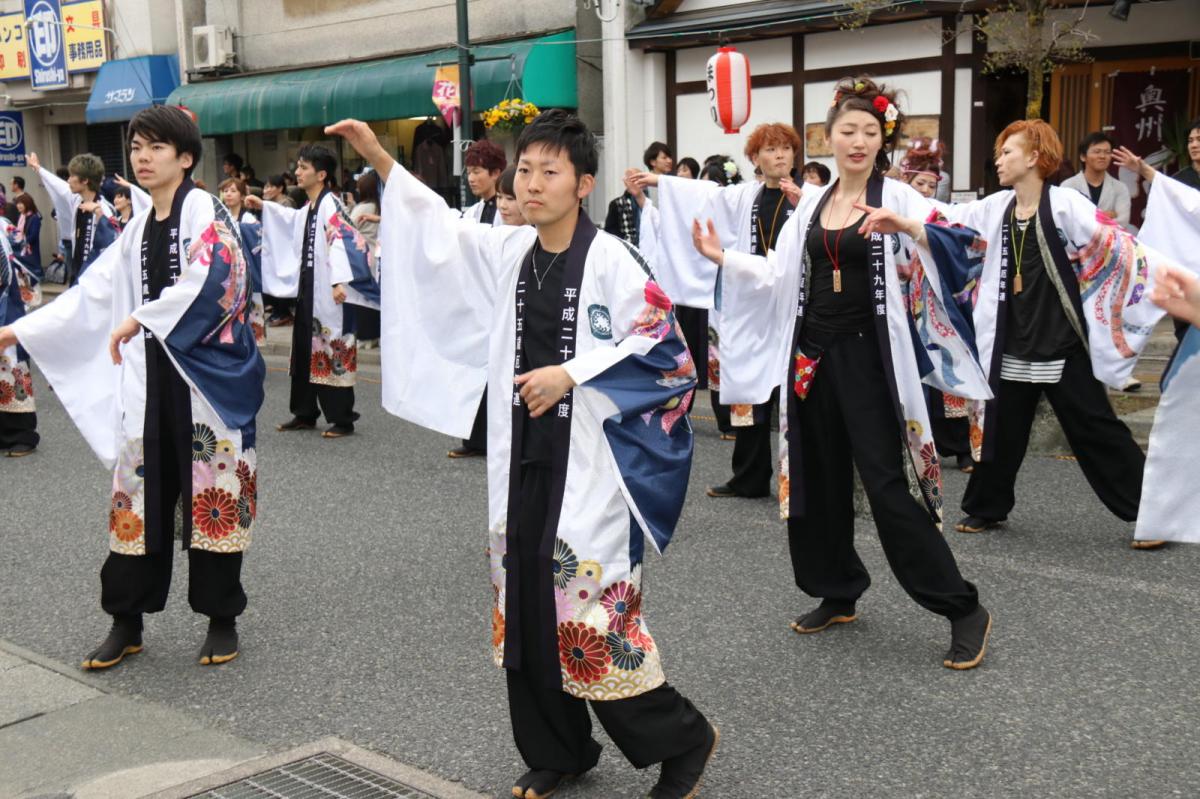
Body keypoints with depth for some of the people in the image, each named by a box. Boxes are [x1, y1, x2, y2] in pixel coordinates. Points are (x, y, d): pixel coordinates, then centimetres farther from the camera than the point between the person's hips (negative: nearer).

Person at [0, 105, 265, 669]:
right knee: (140, 494, 8)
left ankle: (222, 619, 13)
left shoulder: (204, 210, -6)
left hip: (208, 374, -6)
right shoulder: (138, 230, 15)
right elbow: (92, 294, 17)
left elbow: (209, 278, -22)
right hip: (152, 375, 7)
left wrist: (140, 319, -17)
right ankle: (126, 623, 17)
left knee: (212, 494, 0)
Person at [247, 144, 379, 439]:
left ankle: (342, 419, 3)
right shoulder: (308, 209, 14)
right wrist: (264, 207, 45)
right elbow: (293, 220, 39)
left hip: (329, 292, -9)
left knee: (334, 351, -3)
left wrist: (339, 281, -36)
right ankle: (305, 413, 25)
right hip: (307, 287, 9)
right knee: (305, 350, 14)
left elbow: (341, 241, -26)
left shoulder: (330, 204, -14)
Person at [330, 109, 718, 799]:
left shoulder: (614, 261, -11)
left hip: (592, 459, -6)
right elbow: (437, 228, 13)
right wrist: (377, 157, 5)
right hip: (523, 455, 7)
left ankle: (682, 739, 15)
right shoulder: (509, 252, 7)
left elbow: (663, 352, -14)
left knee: (593, 607, -5)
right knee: (526, 602, 11)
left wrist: (569, 374, -19)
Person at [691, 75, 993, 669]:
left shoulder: (896, 197, -5)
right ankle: (838, 593, 29)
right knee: (818, 477, 12)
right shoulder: (811, 203, 11)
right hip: (811, 353, 6)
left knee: (887, 482, -9)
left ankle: (963, 609, 2)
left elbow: (957, 245, -20)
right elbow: (779, 273, 12)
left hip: (867, 356, -6)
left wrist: (908, 229, -38)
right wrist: (724, 258, 0)